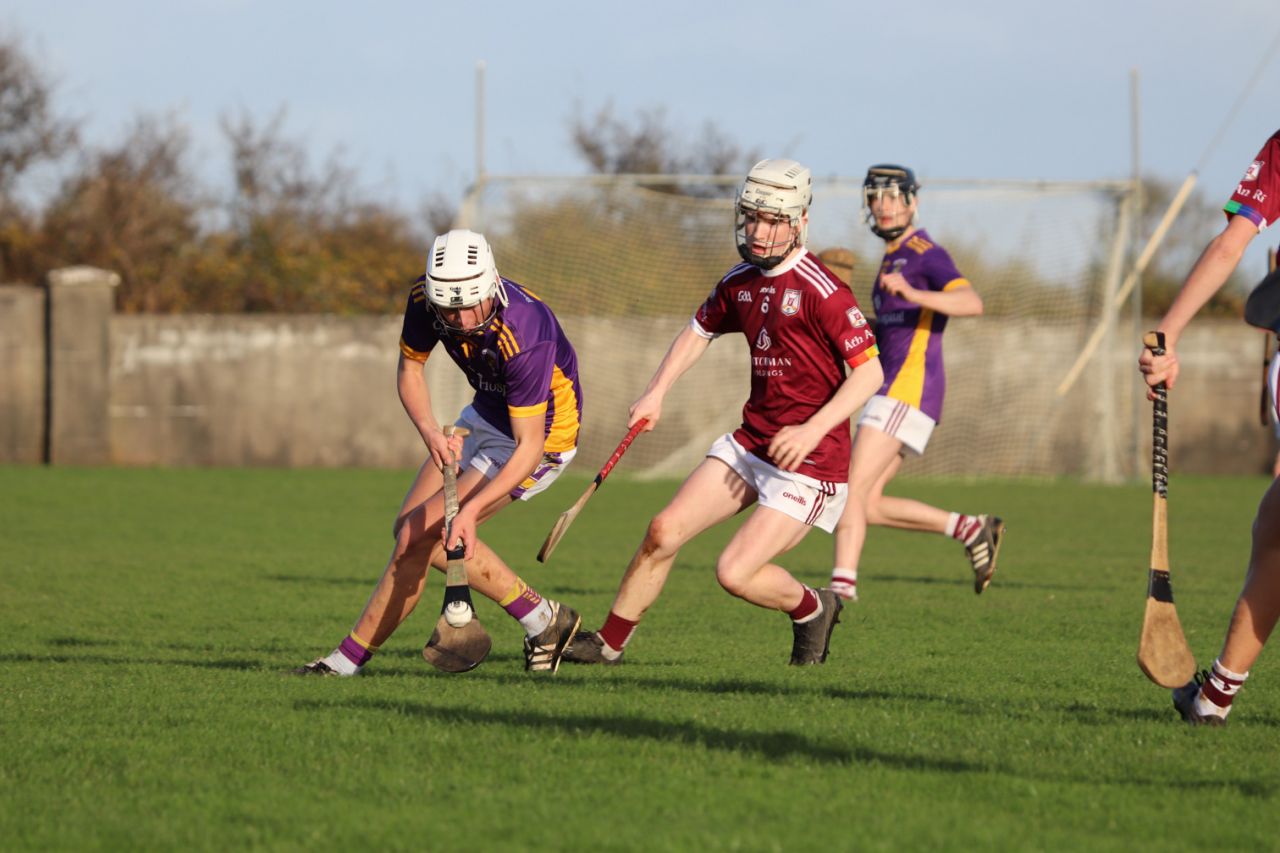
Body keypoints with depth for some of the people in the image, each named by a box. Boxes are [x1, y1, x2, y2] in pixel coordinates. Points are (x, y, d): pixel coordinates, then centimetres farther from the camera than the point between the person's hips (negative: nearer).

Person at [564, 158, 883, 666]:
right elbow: (699, 331, 25)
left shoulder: (820, 290, -18)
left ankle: (812, 609, 16)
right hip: (749, 443, 7)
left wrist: (813, 429, -27)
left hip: (810, 461, -7)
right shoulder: (740, 282, 7)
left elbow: (869, 371, -18)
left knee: (735, 573, -14)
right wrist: (655, 393, 12)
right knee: (664, 531, 1)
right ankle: (609, 643, 15)